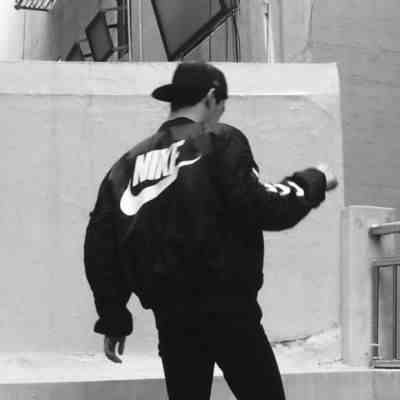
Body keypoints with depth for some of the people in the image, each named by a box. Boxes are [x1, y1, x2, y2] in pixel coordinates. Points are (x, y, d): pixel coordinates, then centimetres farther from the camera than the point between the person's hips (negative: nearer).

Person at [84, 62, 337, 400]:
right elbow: (259, 209, -13)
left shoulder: (130, 163, 14)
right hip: (227, 308, -5)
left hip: (170, 317, 6)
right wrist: (313, 181, 4)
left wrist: (113, 318, 17)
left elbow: (100, 246, 11)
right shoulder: (220, 141, -2)